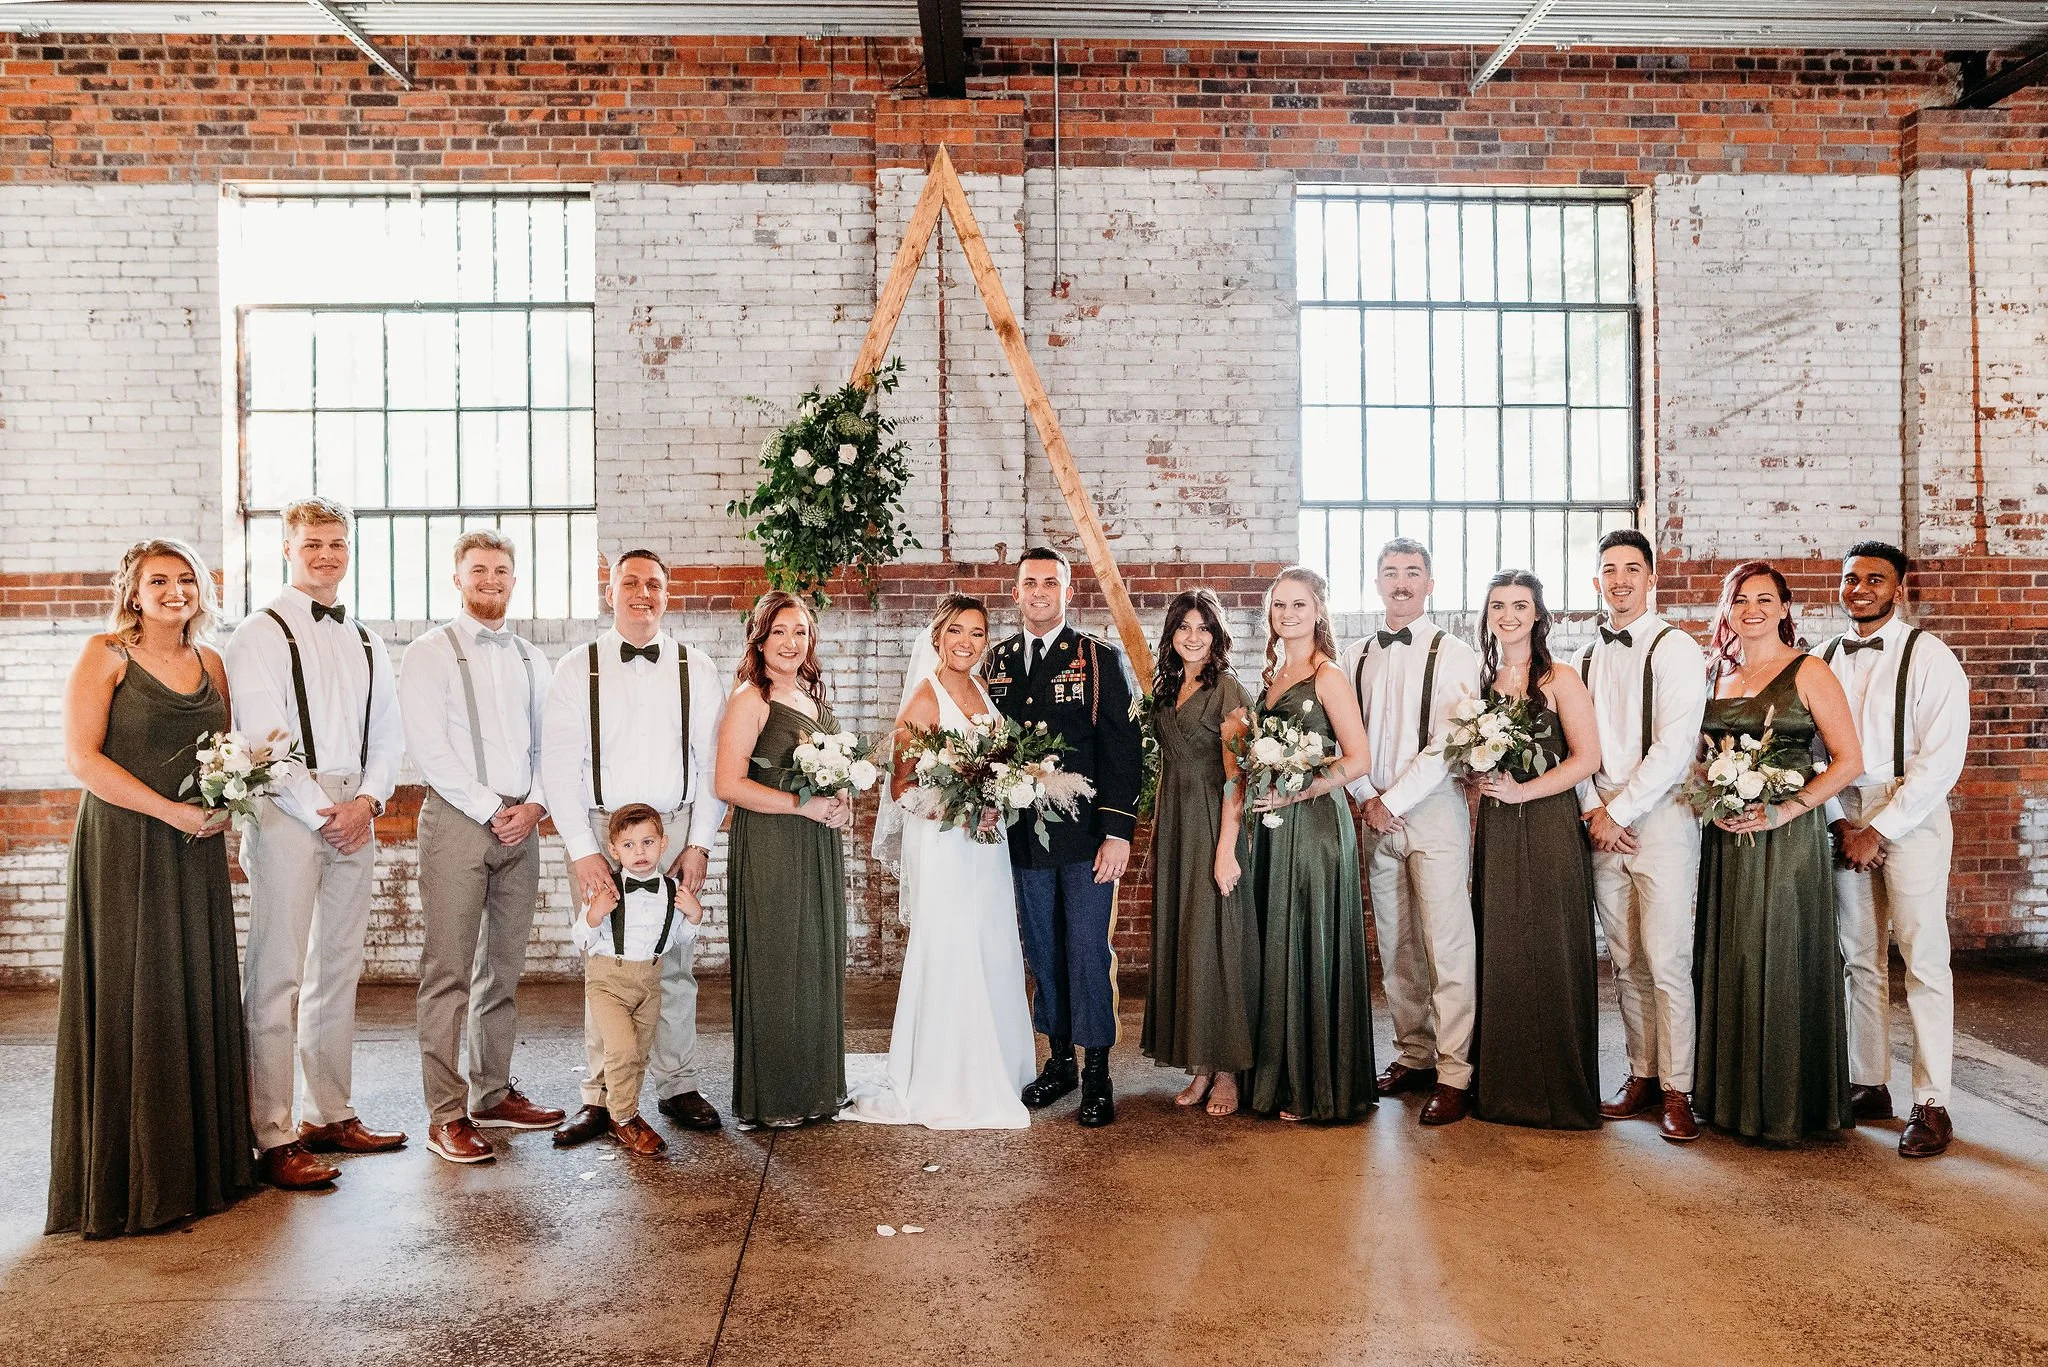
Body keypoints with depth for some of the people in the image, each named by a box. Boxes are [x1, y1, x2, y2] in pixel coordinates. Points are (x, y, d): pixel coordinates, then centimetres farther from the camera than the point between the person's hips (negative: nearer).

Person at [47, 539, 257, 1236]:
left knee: (200, 995, 8)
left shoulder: (210, 663, 13)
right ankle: (126, 1178, 12)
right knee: (130, 1002, 0)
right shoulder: (105, 654, -2)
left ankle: (203, 1162, 19)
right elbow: (81, 755, -10)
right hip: (124, 847, -5)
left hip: (197, 852, 5)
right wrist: (173, 812, -15)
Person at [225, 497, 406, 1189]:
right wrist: (320, 813, -12)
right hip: (287, 812, -6)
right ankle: (274, 1138, -1)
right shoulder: (261, 634, -1)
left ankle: (331, 1116, 19)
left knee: (339, 969, 10)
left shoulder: (367, 644, 17)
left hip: (356, 814, 6)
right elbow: (262, 738, -9)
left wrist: (369, 801, -3)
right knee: (277, 974, -6)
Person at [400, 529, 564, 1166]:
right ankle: (446, 1114, 1)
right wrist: (490, 809, -11)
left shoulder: (532, 661, 16)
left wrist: (533, 805, -3)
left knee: (504, 967, 10)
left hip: (521, 825, 5)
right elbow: (428, 745, -9)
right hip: (457, 820, -5)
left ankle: (493, 1094, 20)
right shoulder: (430, 653, 0)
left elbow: (549, 744, 14)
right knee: (448, 972, -4)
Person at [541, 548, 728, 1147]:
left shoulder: (696, 669, 6)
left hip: (677, 829, 1)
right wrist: (582, 848, -9)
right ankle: (599, 1097, 13)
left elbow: (711, 762, 4)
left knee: (674, 965, 6)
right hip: (598, 830, -1)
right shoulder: (576, 668, 2)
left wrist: (700, 844, -2)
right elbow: (558, 764, -2)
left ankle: (678, 1086, 18)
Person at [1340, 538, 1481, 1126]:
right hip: (1375, 815, 5)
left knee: (1447, 948, -5)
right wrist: (1368, 800, -2)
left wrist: (1393, 800, -12)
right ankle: (1413, 1055, 23)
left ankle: (1453, 1075, 1)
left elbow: (1447, 746, -11)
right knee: (1395, 948, 11)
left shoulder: (1453, 655, -4)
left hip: (1434, 811, -5)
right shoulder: (1355, 657, 12)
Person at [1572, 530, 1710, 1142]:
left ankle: (1676, 1091, 4)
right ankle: (1641, 1075, 21)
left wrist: (1619, 811, -12)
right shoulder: (1587, 658, 14)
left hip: (1661, 819, -6)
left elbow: (1673, 747, -13)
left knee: (1667, 963, -5)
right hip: (1603, 824, 6)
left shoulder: (1676, 649, -5)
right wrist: (1594, 812, -2)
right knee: (1625, 963, 10)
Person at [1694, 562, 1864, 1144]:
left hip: (1786, 835, -5)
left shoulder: (1808, 672, -3)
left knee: (1782, 960, -1)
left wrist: (1785, 810, -17)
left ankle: (1788, 1104, 12)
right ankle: (1733, 1094, 20)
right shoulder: (1717, 672, 12)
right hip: (1725, 839, 5)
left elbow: (1849, 761, -9)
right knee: (1728, 960, 8)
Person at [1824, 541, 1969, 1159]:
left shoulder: (1928, 656, -5)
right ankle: (1869, 1085, 18)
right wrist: (1842, 824, -3)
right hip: (1845, 819, 5)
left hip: (1911, 817, -4)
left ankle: (1931, 1105, 2)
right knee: (1860, 958, 9)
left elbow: (1942, 759, -12)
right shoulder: (1826, 659, 9)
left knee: (1923, 959, -4)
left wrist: (1879, 831, -14)